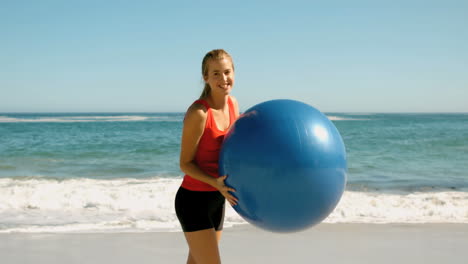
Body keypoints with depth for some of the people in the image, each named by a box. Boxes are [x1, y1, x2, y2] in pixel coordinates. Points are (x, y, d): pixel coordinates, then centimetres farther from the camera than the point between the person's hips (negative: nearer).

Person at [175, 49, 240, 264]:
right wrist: (215, 182, -28)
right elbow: (185, 163, -15)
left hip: (216, 200, 8)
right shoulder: (198, 113, -21)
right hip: (193, 200, -8)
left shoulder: (233, 104, 1)